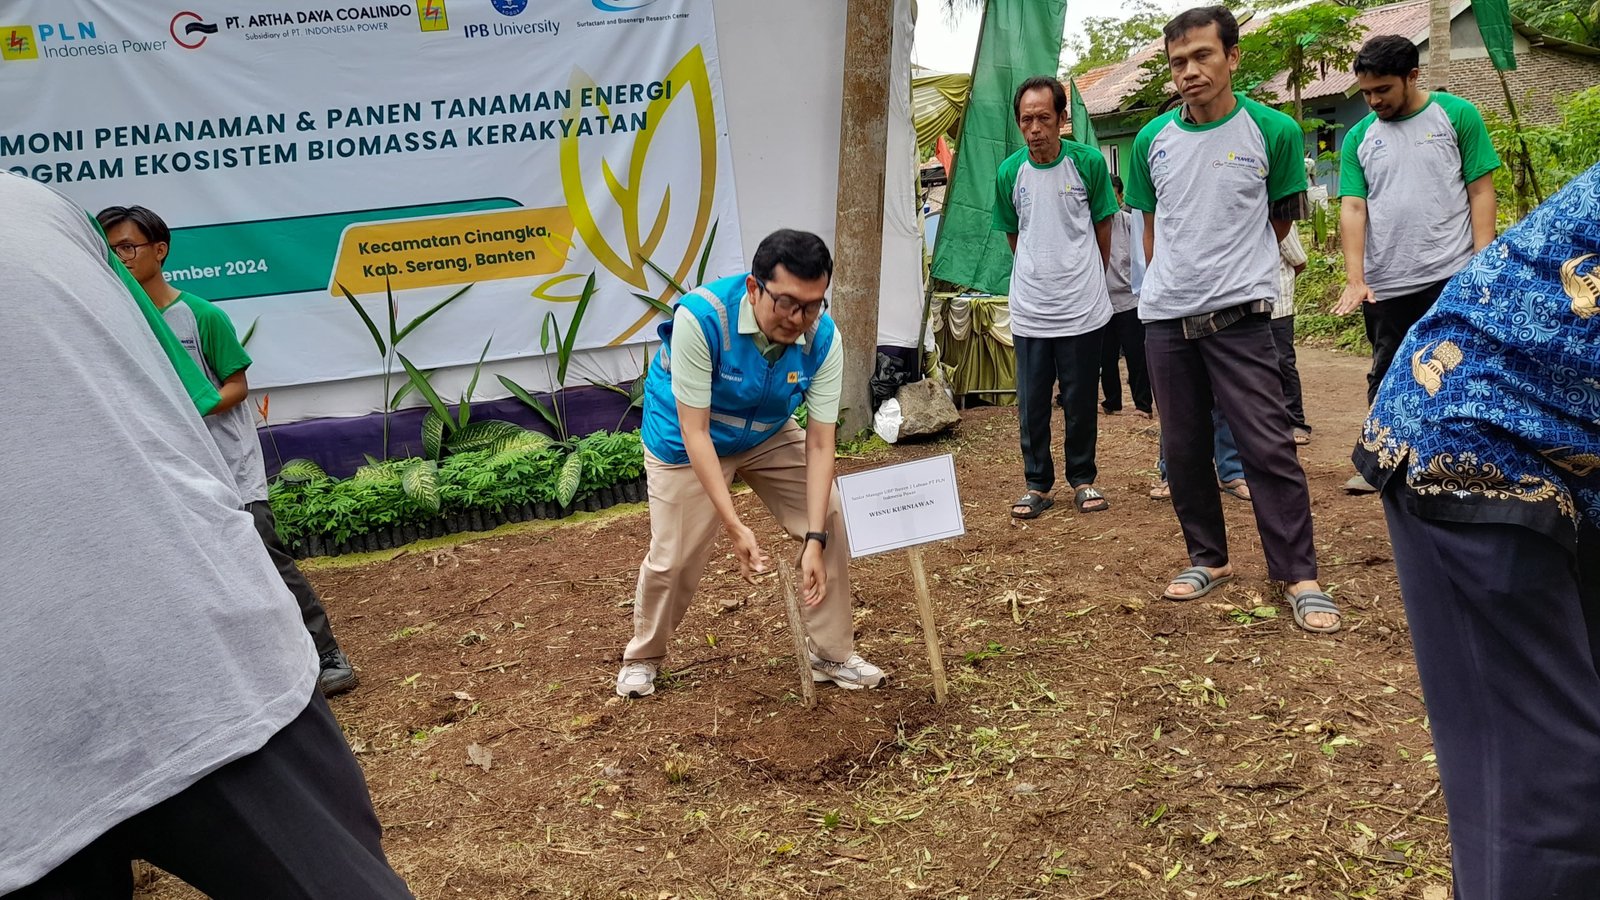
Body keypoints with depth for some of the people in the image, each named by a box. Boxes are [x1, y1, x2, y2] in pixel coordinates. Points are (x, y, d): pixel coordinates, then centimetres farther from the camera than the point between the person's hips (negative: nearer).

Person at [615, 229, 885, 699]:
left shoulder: (823, 339, -26)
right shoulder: (700, 317, -37)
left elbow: (819, 443, -23)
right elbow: (695, 432, -34)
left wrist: (814, 540, -30)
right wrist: (735, 527, -37)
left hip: (769, 435, 4)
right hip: (685, 438, -3)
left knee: (830, 527, -6)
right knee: (674, 558, -1)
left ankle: (832, 654, 13)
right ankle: (643, 657, 28)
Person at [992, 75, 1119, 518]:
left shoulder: (1089, 162, -6)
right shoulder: (1009, 173, -1)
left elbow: (1103, 228, 7)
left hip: (1082, 307, -1)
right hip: (1029, 310, 2)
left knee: (1080, 401, 7)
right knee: (1032, 403, 6)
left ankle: (1083, 480, 22)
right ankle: (1037, 484, 19)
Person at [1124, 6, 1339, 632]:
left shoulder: (1274, 131, -4)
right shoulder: (1152, 140, 5)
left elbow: (1281, 217, 10)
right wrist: (1171, 280, 13)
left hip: (1238, 316, -3)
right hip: (1165, 318, 4)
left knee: (1268, 446, -6)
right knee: (1183, 446, 9)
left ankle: (1299, 576, 3)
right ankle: (1207, 558, 24)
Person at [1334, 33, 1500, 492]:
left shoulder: (1457, 115, 0)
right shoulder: (1359, 138, 7)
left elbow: (1481, 191, -1)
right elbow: (1353, 208, 0)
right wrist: (1354, 279, -11)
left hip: (1451, 277, -2)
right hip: (1385, 285, 3)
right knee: (1386, 377, 12)